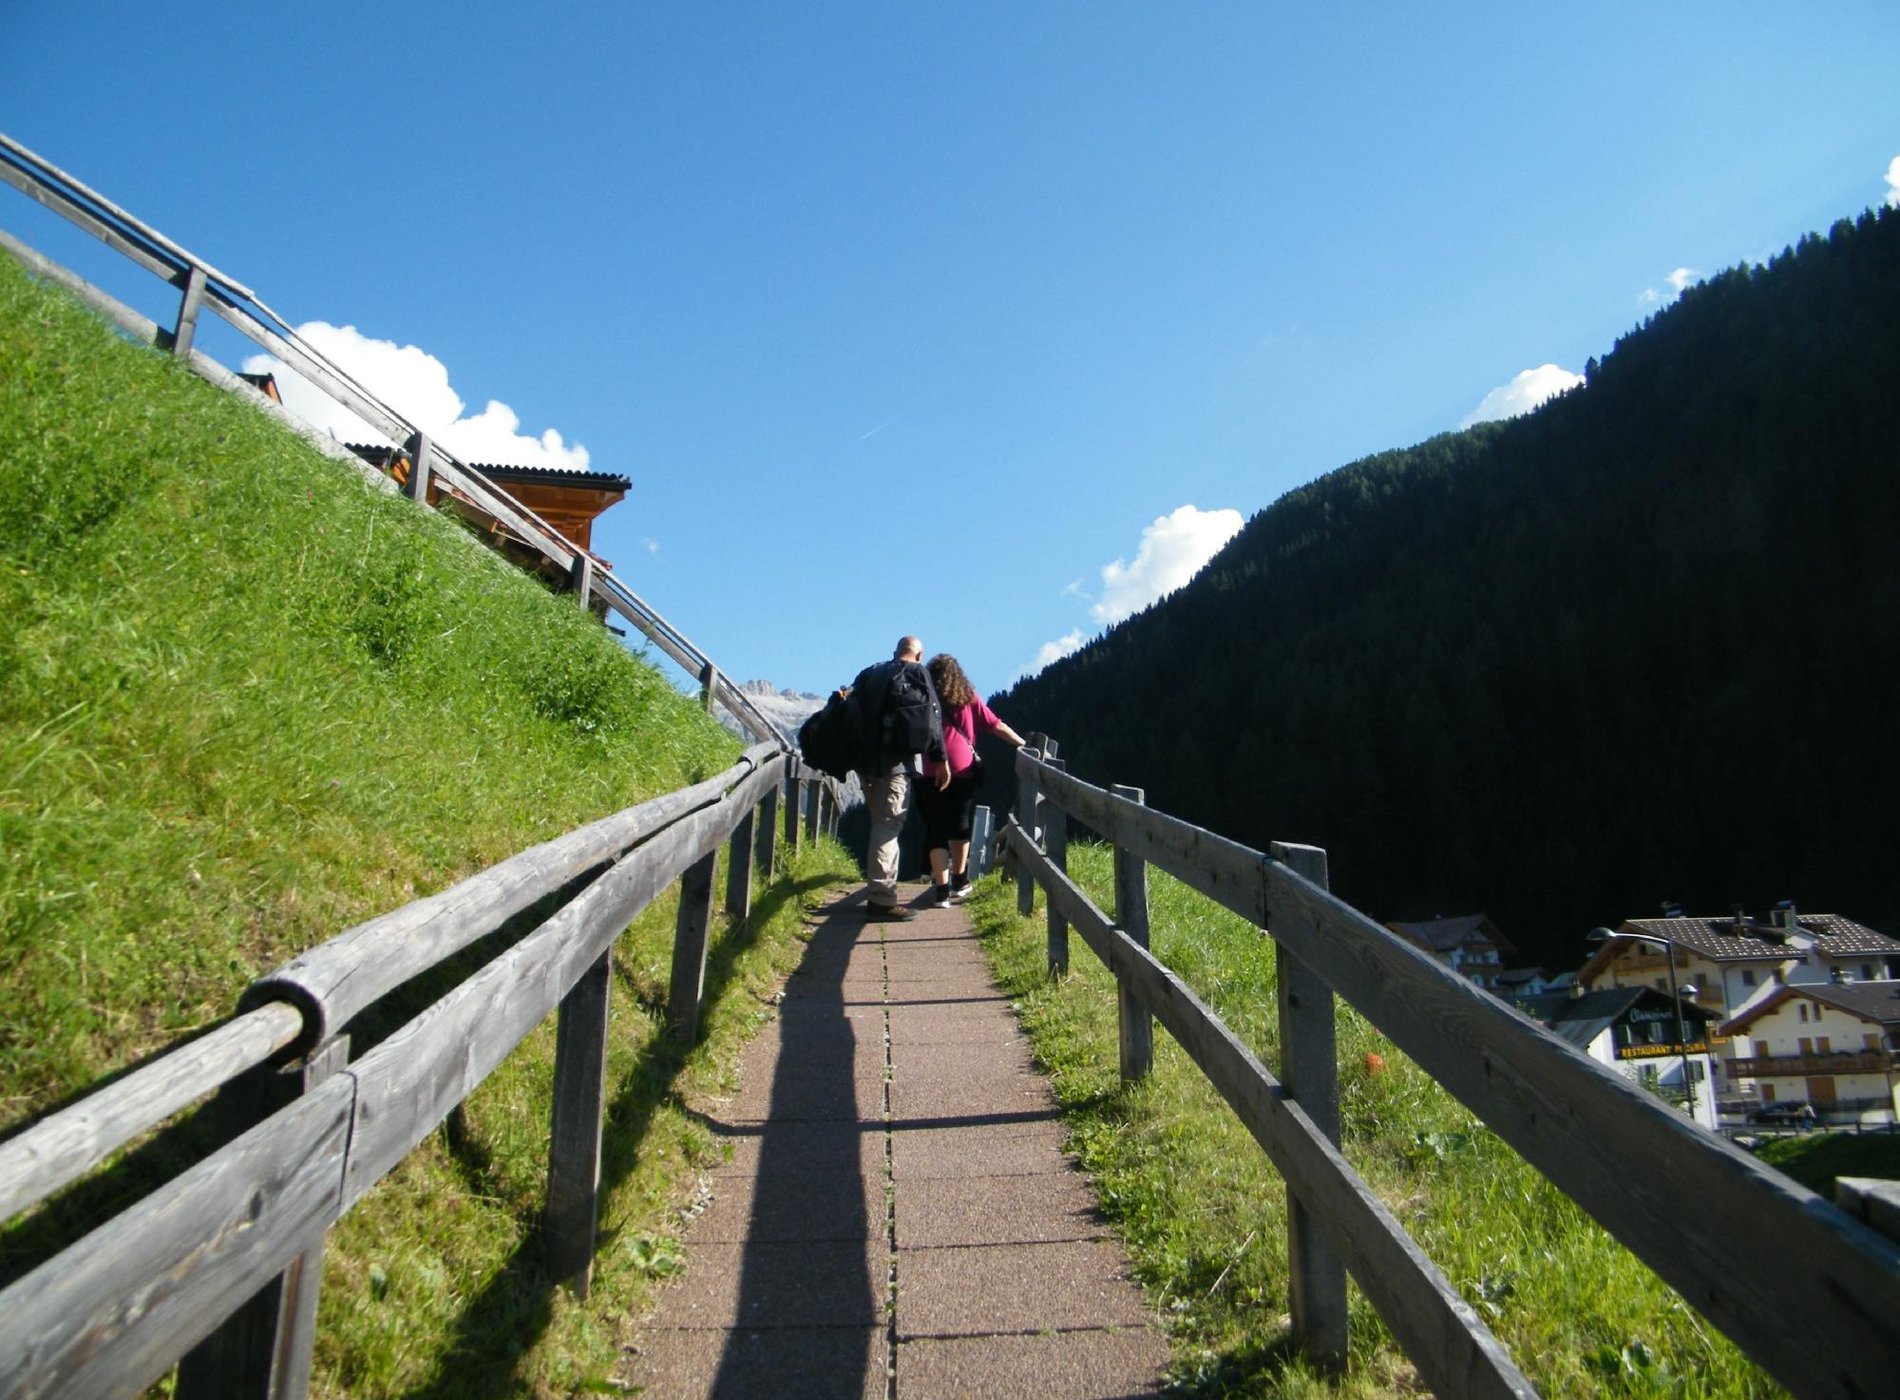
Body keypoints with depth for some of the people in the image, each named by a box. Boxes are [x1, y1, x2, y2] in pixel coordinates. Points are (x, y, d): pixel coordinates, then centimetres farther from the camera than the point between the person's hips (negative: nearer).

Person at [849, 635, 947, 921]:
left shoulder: (869, 673, 17)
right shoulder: (916, 673, -1)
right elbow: (932, 717, -6)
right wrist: (940, 759, -2)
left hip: (865, 759, 7)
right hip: (894, 761, -7)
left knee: (881, 824, 17)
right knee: (888, 825, -7)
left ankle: (882, 890, 24)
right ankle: (881, 898, -10)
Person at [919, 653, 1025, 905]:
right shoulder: (969, 697, 8)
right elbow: (997, 726, 6)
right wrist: (1023, 744, 13)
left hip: (933, 774, -1)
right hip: (963, 773, 1)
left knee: (936, 830, 3)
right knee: (960, 828, 17)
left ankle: (941, 889, -3)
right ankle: (958, 882, 26)